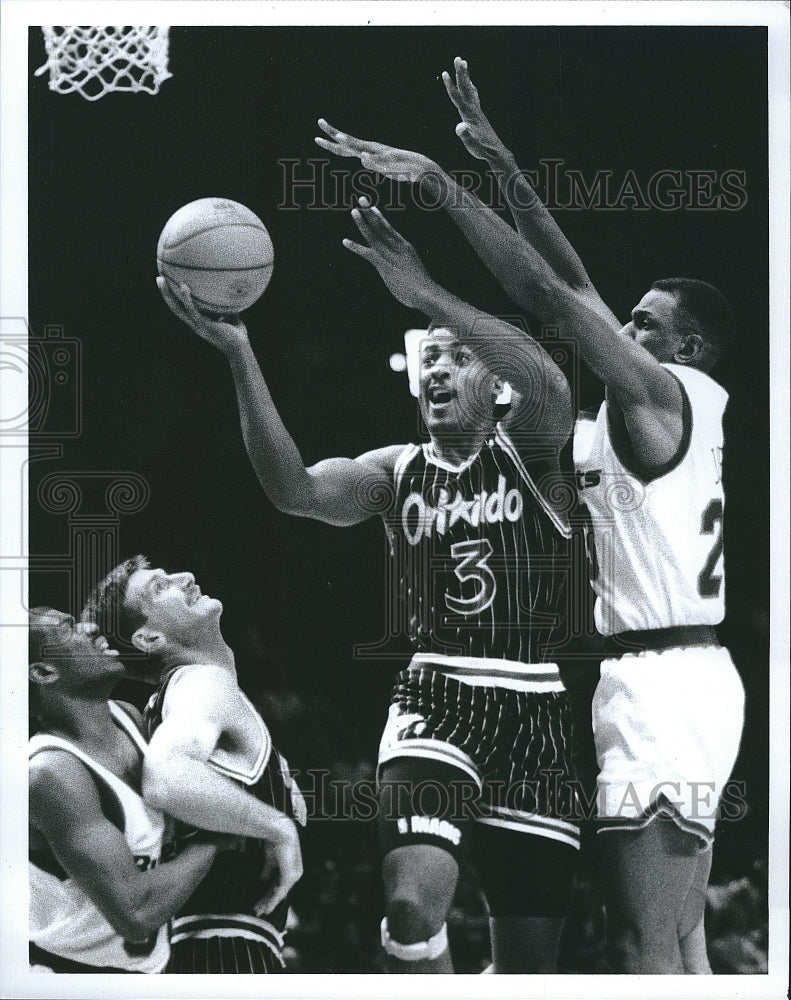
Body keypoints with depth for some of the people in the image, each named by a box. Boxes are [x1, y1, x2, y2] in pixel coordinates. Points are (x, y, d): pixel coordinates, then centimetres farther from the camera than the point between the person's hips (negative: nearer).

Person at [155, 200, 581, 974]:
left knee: (528, 957, 7)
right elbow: (296, 489, -13)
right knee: (411, 902, -26)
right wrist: (239, 355, -25)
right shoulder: (395, 471, 7)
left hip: (537, 709, 0)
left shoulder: (528, 449, 1)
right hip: (435, 695, 1)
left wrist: (427, 297, -35)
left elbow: (549, 386, -24)